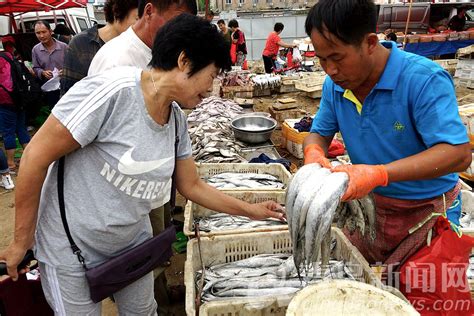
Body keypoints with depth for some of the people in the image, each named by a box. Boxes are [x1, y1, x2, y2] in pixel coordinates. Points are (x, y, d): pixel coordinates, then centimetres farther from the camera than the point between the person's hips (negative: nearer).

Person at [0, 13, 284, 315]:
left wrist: (251, 211, 8)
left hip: (133, 241, 6)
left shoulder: (178, 120, -5)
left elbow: (192, 185, 6)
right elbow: (36, 157, -21)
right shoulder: (112, 90, -28)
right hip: (72, 249, -5)